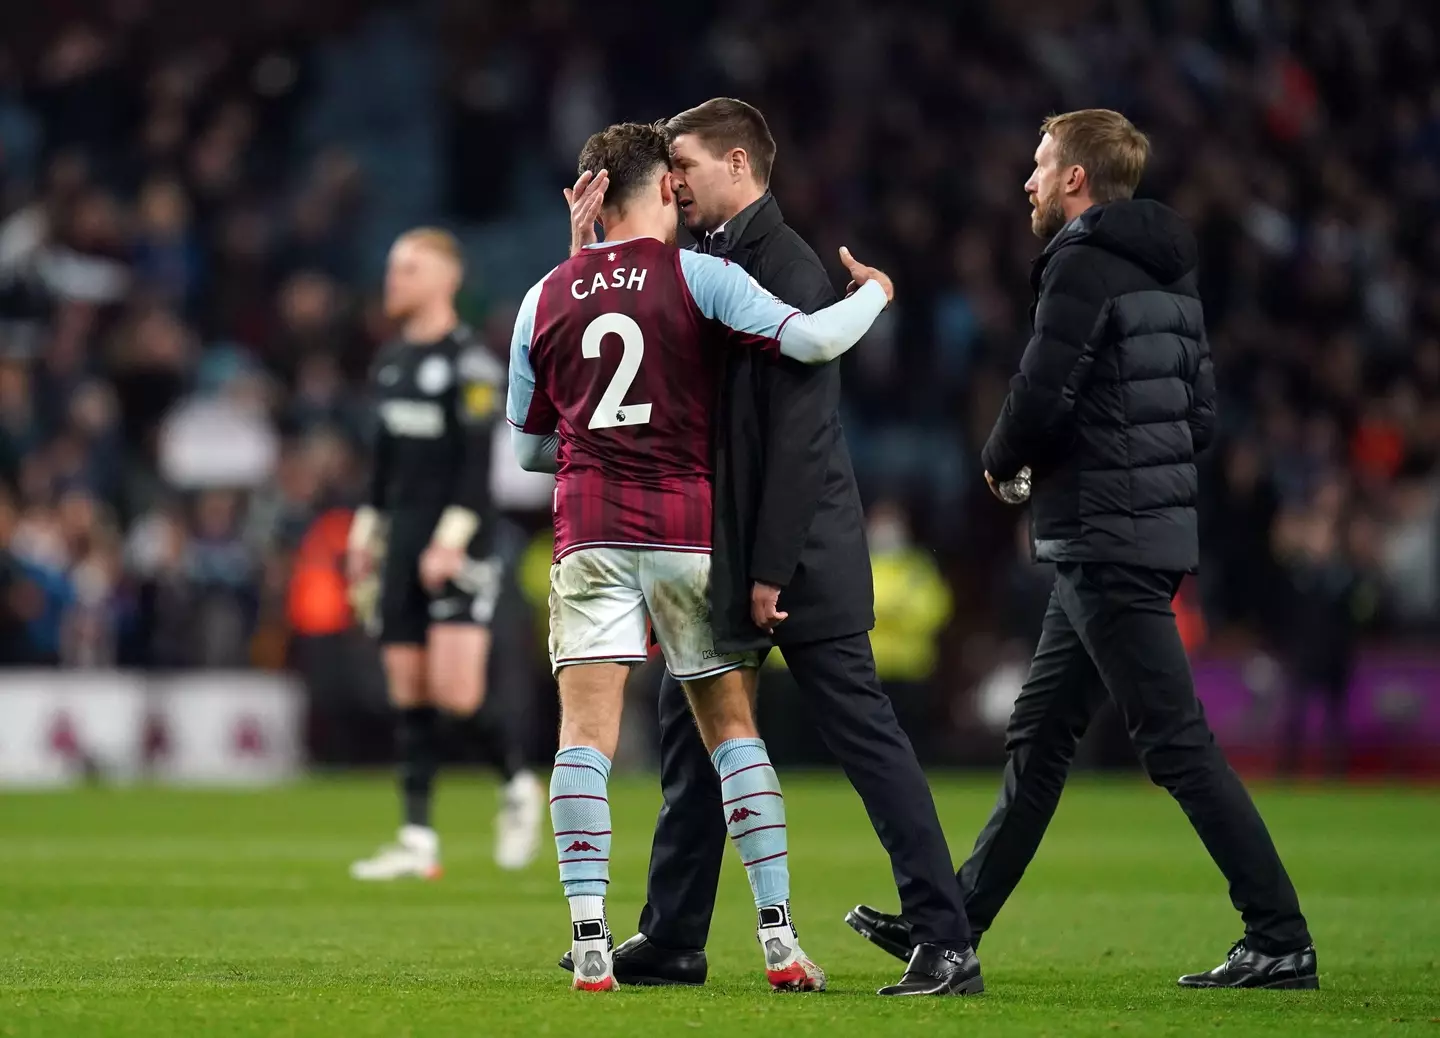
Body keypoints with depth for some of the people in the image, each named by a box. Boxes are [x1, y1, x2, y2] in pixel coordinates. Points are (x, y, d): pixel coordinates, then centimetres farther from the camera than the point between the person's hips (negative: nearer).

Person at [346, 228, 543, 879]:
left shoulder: (471, 363, -9)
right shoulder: (392, 361, 15)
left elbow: (477, 464, -14)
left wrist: (451, 538, -20)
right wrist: (367, 532, 20)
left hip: (459, 550, -8)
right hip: (404, 545, 8)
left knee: (455, 695, -14)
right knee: (408, 696, 3)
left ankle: (519, 785, 12)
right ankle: (418, 842, 3)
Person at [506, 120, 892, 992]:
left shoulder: (545, 298, 10)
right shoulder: (699, 277, -1)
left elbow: (528, 446, 16)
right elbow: (809, 340, -13)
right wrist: (875, 292, 6)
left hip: (589, 532, 1)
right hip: (690, 528, -1)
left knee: (587, 733, -4)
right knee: (734, 730, 7)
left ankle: (590, 941, -14)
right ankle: (779, 936, 4)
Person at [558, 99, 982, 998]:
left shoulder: (786, 266, -15)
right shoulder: (706, 260, 13)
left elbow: (797, 431, -19)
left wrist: (772, 568, -21)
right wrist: (591, 245, 3)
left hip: (797, 550, -9)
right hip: (717, 550, 9)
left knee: (866, 736, -7)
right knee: (691, 727, 13)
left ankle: (947, 943, -6)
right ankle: (673, 941, 22)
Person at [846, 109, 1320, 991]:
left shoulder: (1083, 266, -13)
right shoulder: (1168, 274, 14)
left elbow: (1042, 398, -20)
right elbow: (1201, 413, 16)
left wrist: (1002, 461, 0)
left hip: (1106, 541, -10)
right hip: (1157, 527, 10)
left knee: (1177, 743, -8)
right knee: (1039, 739, 14)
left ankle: (1282, 941, -8)